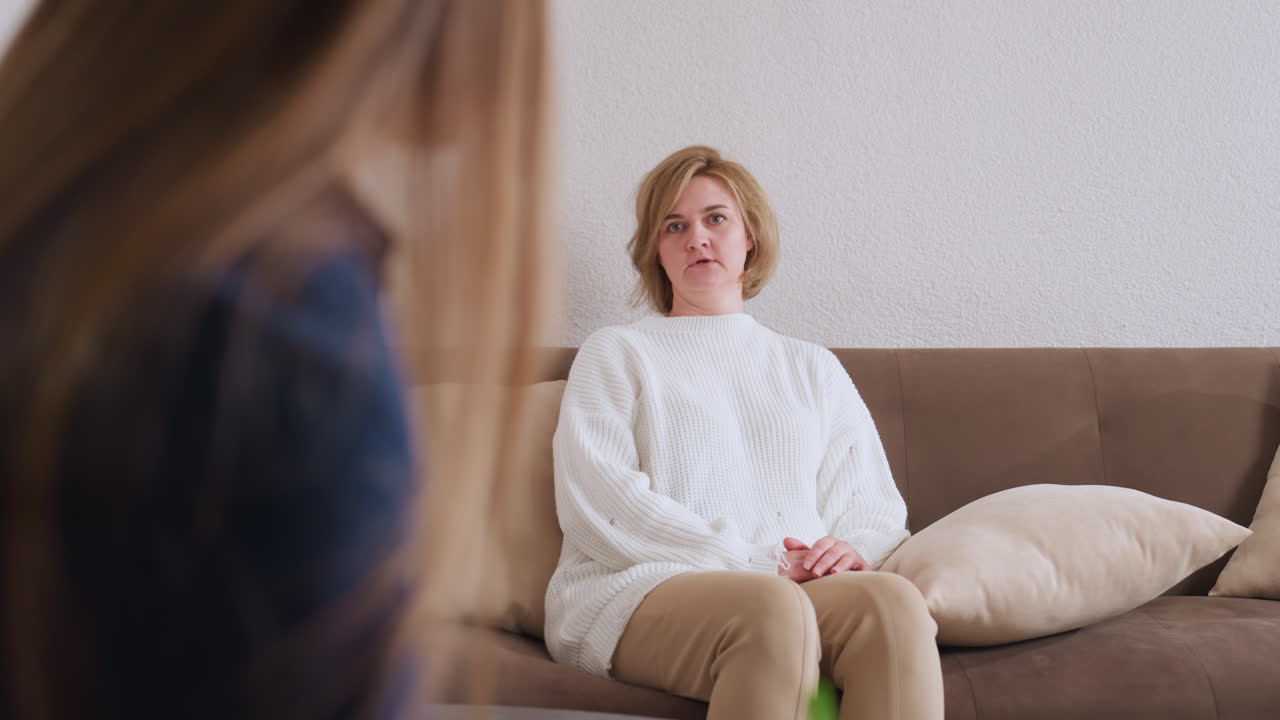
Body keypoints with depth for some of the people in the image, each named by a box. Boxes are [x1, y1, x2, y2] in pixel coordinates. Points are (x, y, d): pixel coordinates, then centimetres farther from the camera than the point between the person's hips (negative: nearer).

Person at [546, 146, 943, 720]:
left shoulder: (813, 367, 28)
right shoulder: (617, 354, 16)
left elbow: (874, 503, 21)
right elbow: (598, 502, 0)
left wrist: (855, 547, -6)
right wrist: (755, 562, -10)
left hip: (797, 585, 3)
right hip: (641, 589, -3)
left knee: (894, 602, -32)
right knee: (773, 608, -38)